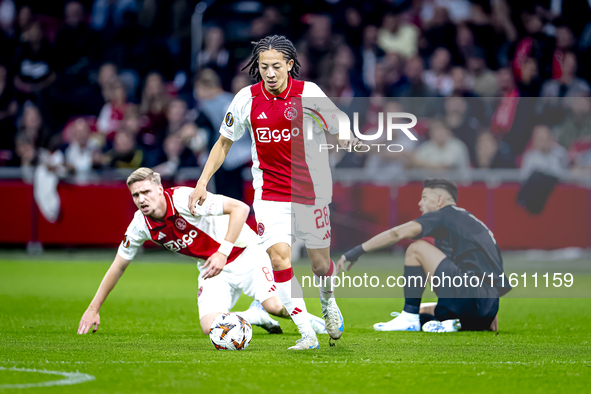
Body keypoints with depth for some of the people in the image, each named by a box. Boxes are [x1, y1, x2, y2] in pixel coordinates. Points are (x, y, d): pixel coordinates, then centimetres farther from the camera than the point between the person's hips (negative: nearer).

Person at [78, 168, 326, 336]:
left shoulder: (184, 199, -27)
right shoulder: (141, 225, -9)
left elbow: (240, 208, -28)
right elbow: (118, 266, 5)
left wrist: (223, 252, -32)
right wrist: (93, 309, 4)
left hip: (244, 253, -5)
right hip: (211, 267, 5)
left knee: (276, 306, -24)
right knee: (211, 328, -16)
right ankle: (255, 315, 13)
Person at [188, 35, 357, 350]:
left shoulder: (308, 93, -9)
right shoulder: (247, 99, -4)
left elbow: (338, 130, -1)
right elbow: (224, 142, 9)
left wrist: (346, 140, -24)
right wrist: (202, 182, 4)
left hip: (311, 192, 0)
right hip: (269, 192, 0)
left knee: (320, 263, 9)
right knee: (279, 257, -18)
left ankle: (327, 299, 45)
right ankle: (306, 333, -15)